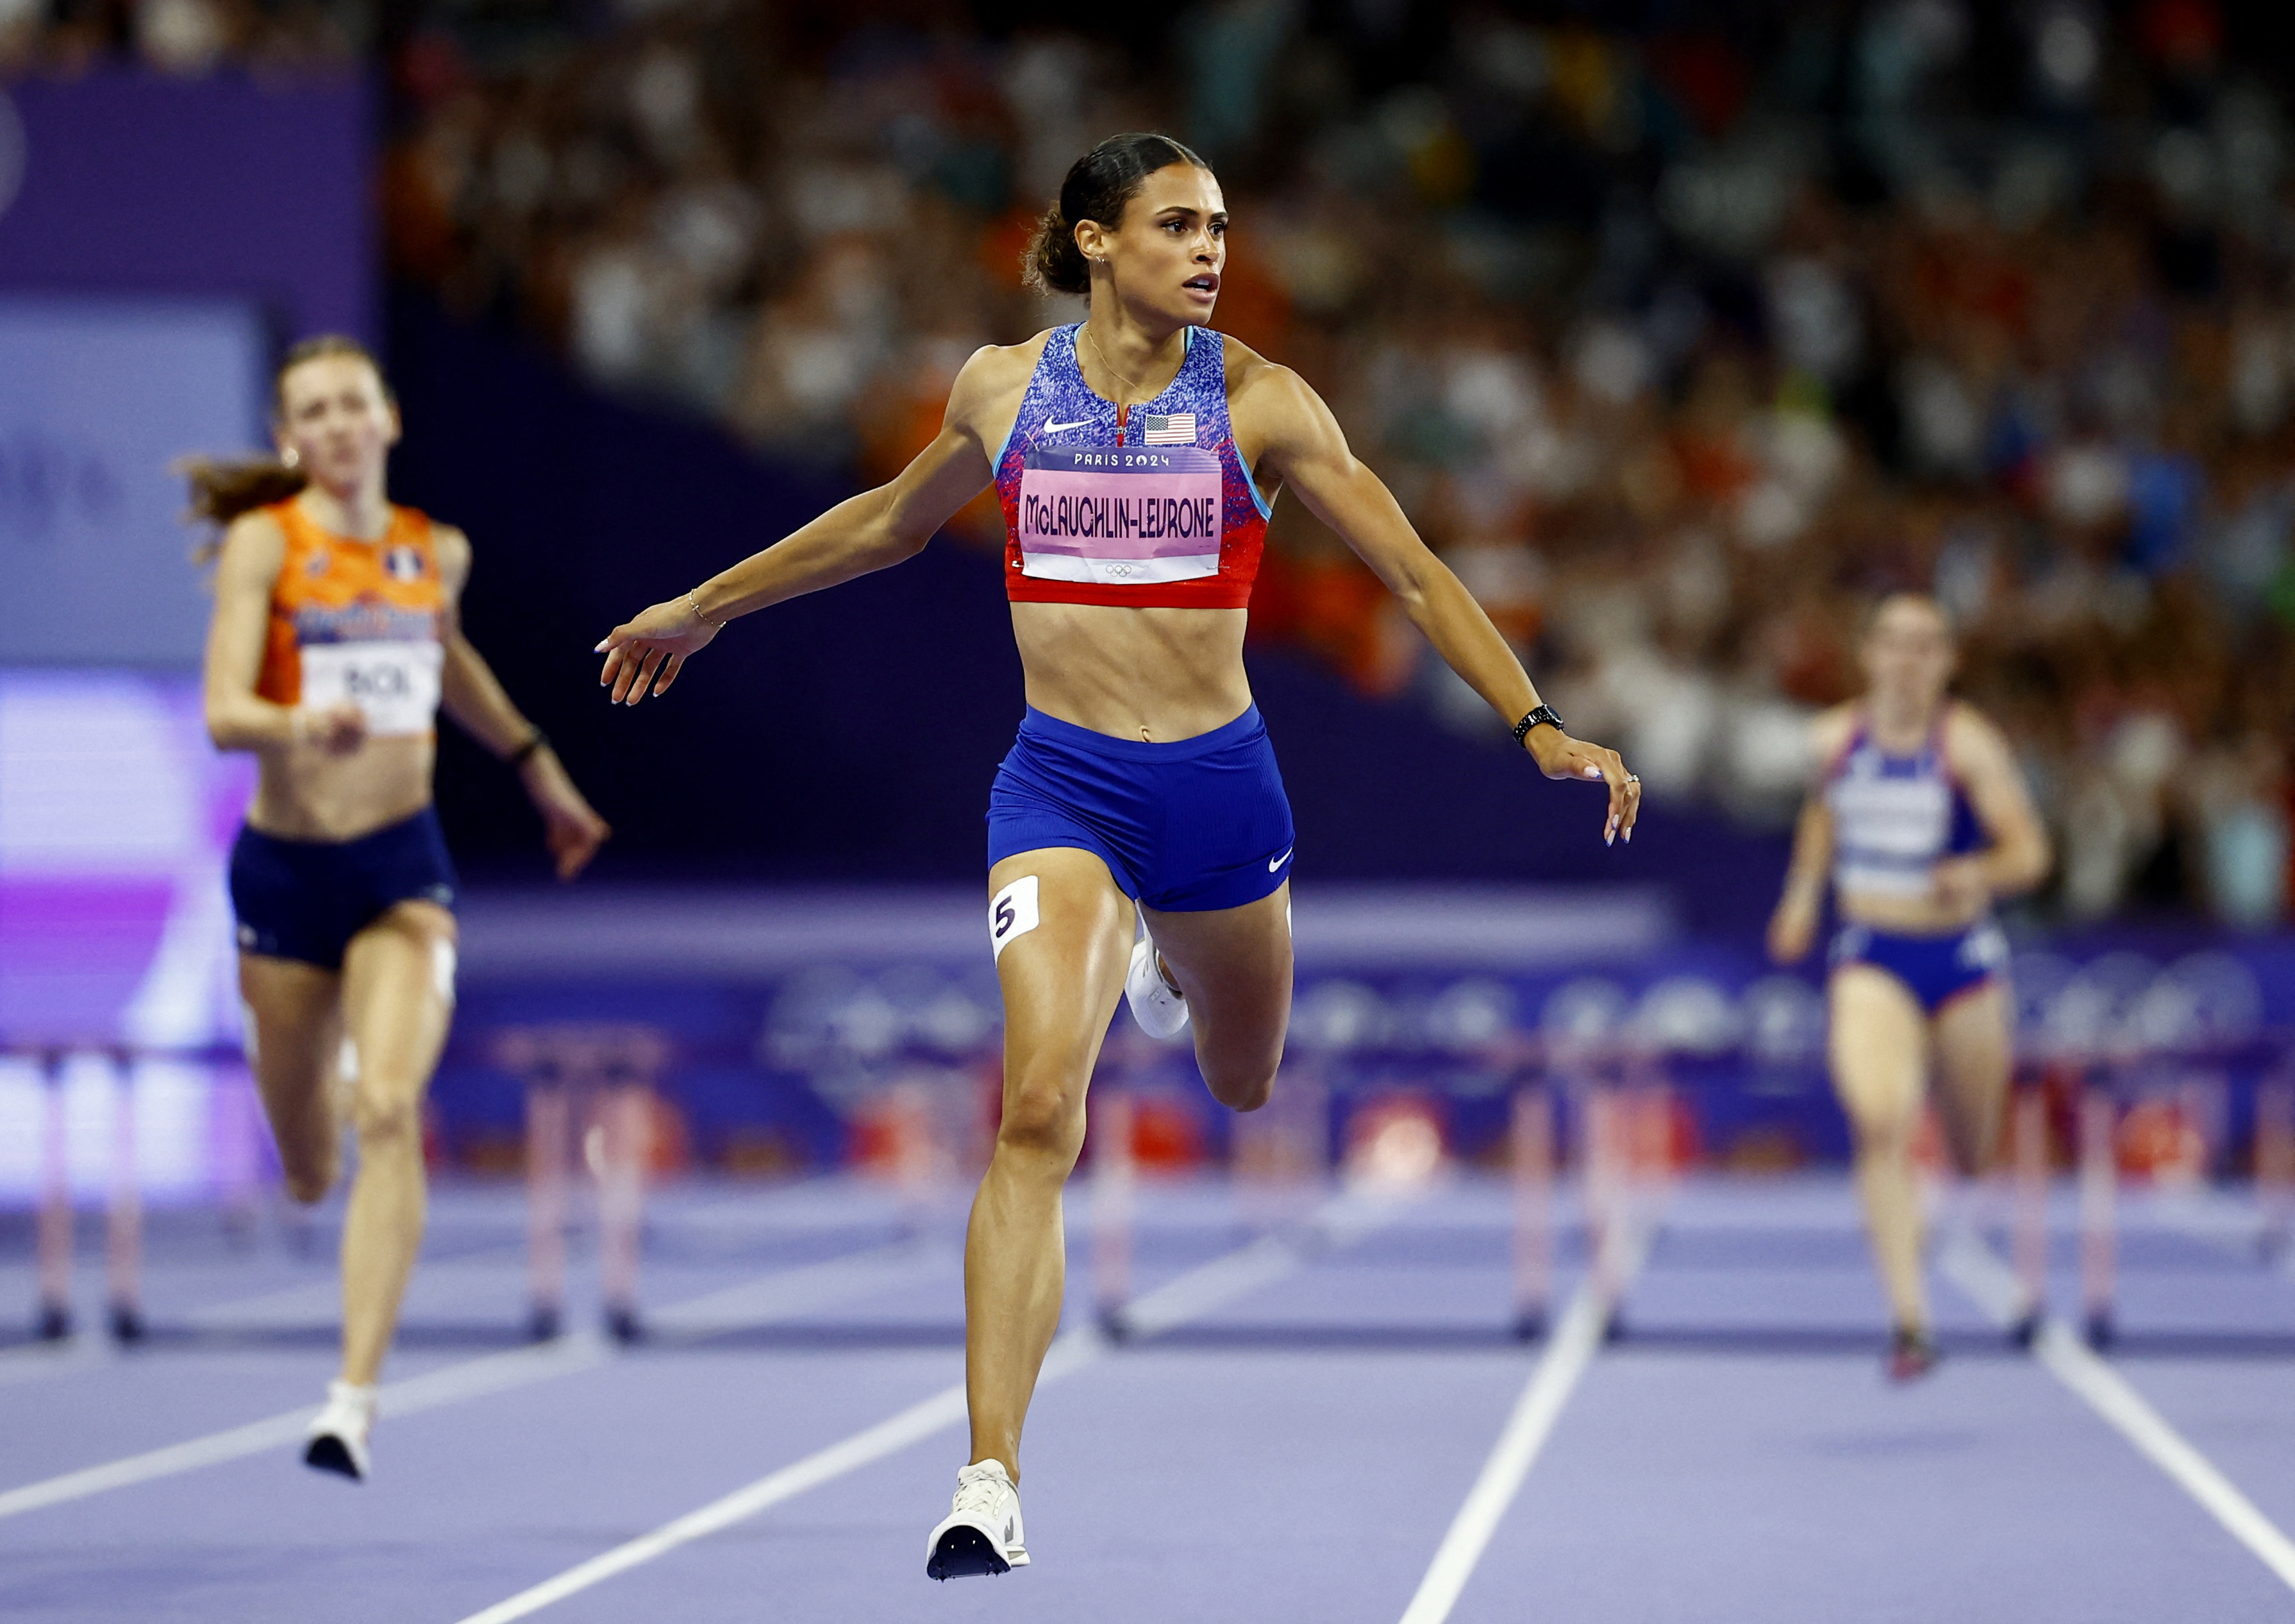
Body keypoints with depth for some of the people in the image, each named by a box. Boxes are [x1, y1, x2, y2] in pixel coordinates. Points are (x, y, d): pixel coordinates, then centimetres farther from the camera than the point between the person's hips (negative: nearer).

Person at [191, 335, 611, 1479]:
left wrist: (537, 766, 33)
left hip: (402, 869, 1)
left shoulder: (437, 553, 5)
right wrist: (302, 723, -39)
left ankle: (356, 1401, -24)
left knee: (387, 1112, -22)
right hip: (285, 868, -1)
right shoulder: (265, 541, -7)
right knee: (309, 1173, 10)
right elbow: (223, 711, -18)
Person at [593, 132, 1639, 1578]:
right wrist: (703, 609, 27)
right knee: (1040, 1108, -20)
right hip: (1062, 785, -1)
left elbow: (1416, 573, -3)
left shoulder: (1257, 401, -4)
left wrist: (1538, 726, -14)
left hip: (1218, 782, 1)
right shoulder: (1004, 387, 1)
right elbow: (894, 521, 20)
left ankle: (1168, 968, 61)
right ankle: (992, 1479, -21)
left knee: (1243, 1088, 22)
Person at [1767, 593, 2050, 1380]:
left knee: (1975, 1156, 11)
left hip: (1962, 957, -1)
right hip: (1871, 962, 1)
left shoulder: (1969, 745, -10)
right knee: (1879, 1124, -24)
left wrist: (1980, 873, -33)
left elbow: (2028, 852, -14)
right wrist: (1802, 894, 15)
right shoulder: (1832, 739, 1)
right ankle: (1910, 1321, -28)